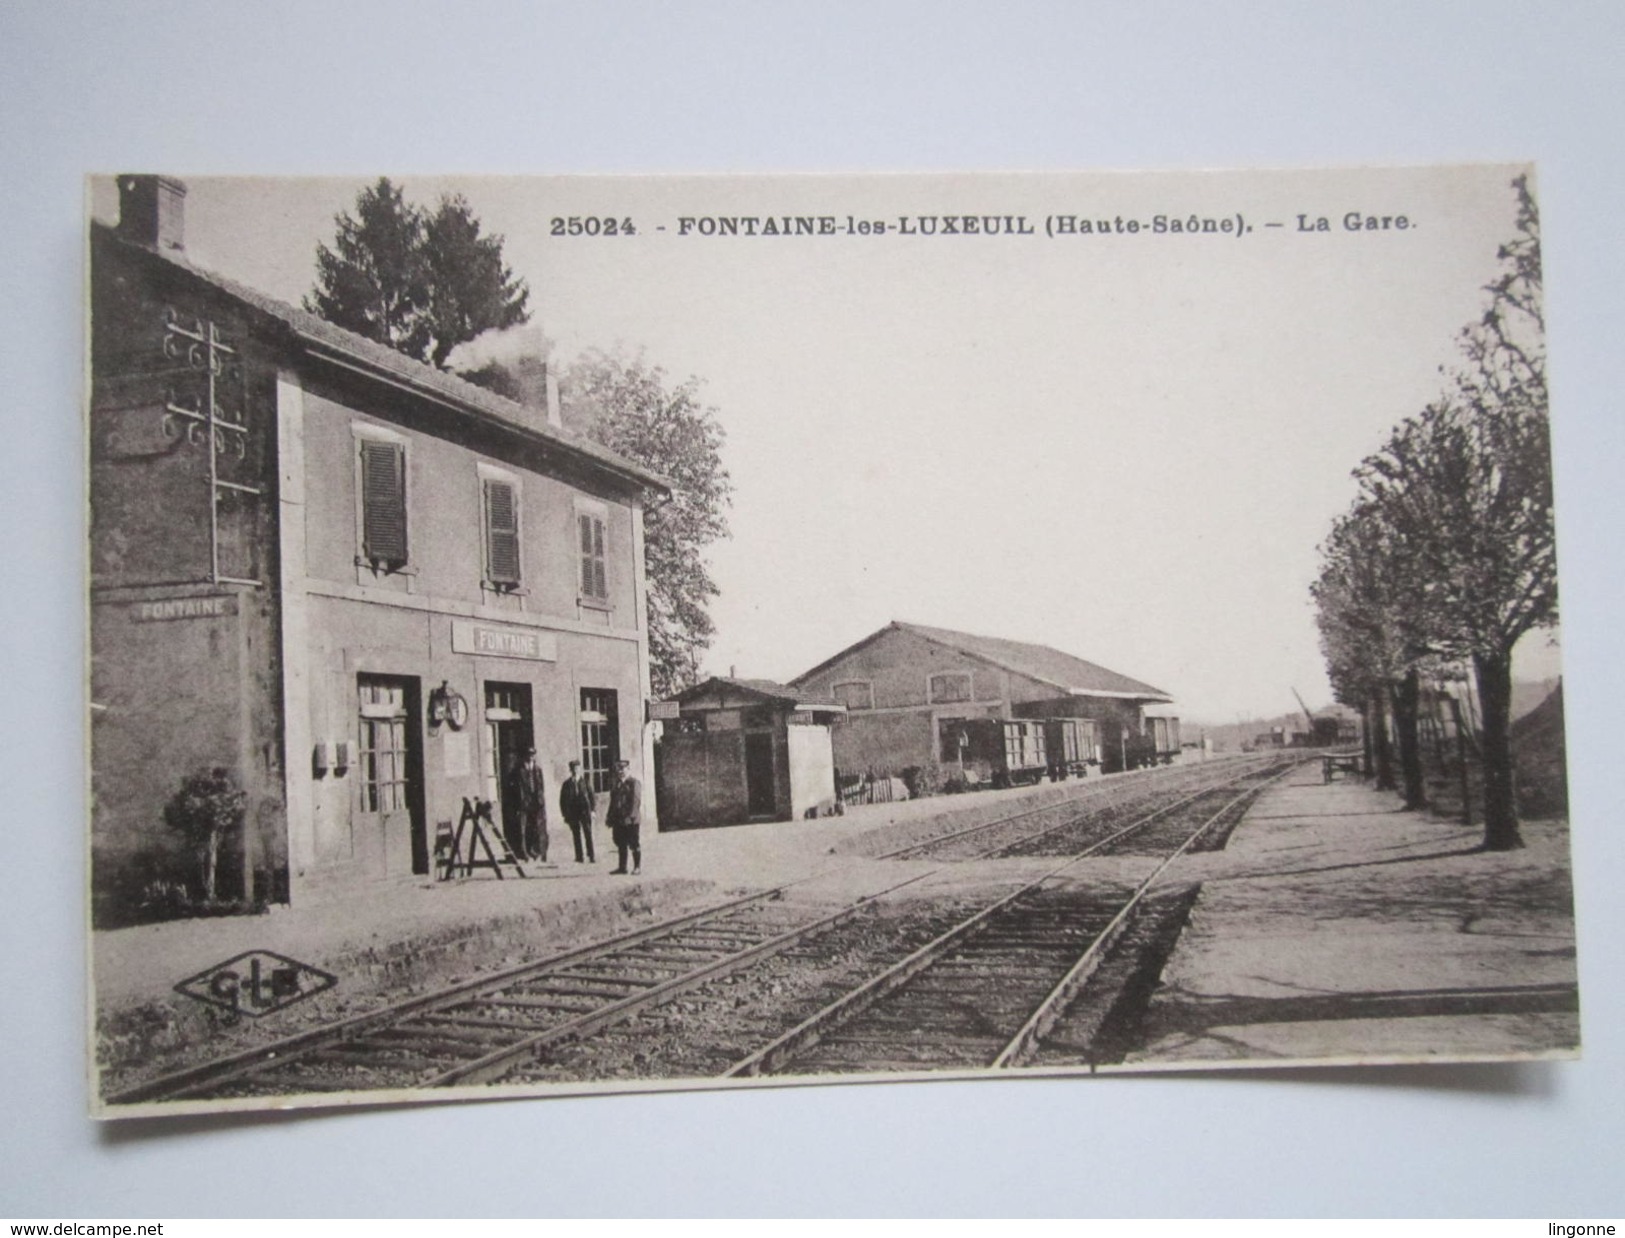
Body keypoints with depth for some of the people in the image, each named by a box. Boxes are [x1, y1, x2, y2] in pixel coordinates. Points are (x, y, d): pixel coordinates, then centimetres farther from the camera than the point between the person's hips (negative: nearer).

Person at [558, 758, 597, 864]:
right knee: (576, 835, 4)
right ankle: (579, 856, 8)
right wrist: (565, 814, 0)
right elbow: (562, 800, 6)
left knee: (588, 834, -6)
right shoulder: (567, 784, 4)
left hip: (585, 811, 0)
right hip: (572, 813, 1)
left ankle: (591, 856, -6)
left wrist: (592, 810, -1)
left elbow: (591, 795, 6)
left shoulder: (584, 782, 5)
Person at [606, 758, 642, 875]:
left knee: (633, 843, -2)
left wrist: (630, 816, -20)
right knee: (621, 843, 9)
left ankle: (638, 866, 5)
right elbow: (613, 802, 17)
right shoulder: (616, 785, 15)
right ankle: (622, 867, 16)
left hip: (631, 820, -7)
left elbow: (636, 801, -13)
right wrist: (611, 818, 10)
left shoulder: (634, 783, -6)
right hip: (618, 820, 7)